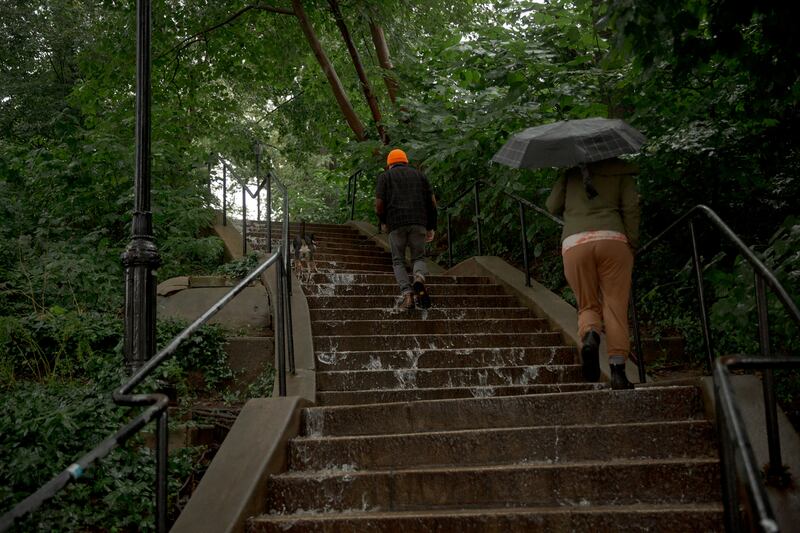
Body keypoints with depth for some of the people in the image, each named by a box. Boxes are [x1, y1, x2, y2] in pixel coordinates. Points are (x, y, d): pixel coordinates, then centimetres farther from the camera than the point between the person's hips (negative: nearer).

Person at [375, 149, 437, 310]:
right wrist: (431, 227, 18)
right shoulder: (419, 174, 21)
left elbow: (379, 204, 3)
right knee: (418, 258, 11)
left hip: (396, 224, -1)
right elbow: (432, 202, 12)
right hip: (419, 222, 1)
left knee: (398, 261, 11)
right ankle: (419, 279, -22)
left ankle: (407, 294, -9)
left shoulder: (385, 176, 14)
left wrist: (383, 222, 20)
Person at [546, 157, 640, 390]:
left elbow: (552, 206, 14)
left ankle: (589, 334, -22)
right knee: (615, 307, 1)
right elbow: (631, 207, 4)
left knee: (588, 305, 11)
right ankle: (617, 369, -7)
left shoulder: (571, 173, 18)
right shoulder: (621, 170, 15)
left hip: (574, 243, 1)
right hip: (613, 240, -1)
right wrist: (631, 245, 7)